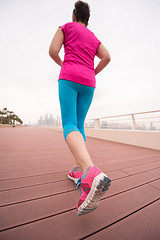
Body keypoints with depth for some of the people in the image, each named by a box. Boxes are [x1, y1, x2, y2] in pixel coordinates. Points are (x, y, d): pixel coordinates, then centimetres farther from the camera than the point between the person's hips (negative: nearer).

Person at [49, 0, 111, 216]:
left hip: (69, 78, -4)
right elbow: (107, 57, 15)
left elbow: (53, 51, 7)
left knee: (70, 126, -18)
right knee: (79, 125, 4)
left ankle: (90, 173, -40)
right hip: (88, 84, 5)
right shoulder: (94, 38, 32)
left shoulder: (66, 27, 23)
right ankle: (79, 170, 4)